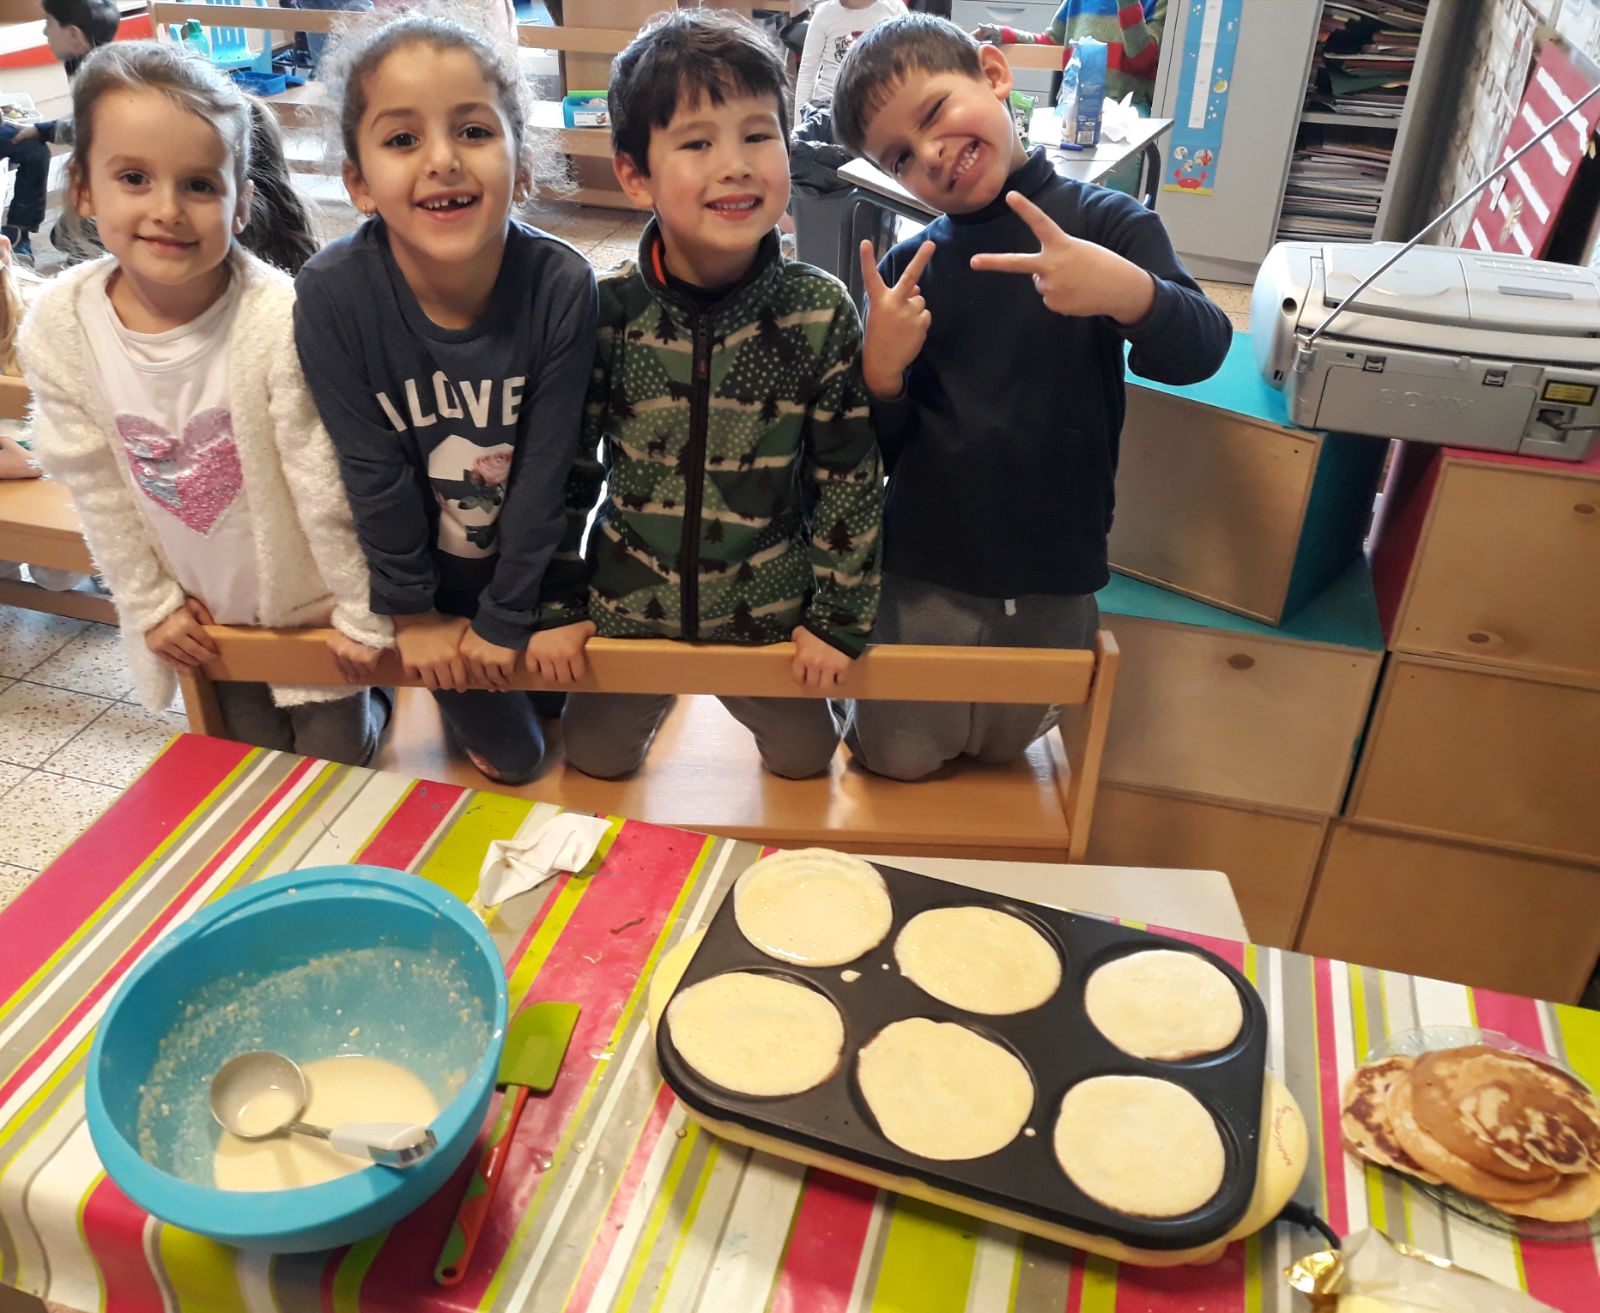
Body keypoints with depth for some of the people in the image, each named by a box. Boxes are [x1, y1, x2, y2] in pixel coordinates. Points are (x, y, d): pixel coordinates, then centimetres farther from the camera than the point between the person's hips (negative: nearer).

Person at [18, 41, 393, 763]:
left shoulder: (279, 318, -29)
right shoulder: (58, 326, -17)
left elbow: (325, 482, -21)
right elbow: (96, 489, -5)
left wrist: (363, 614, -13)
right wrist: (150, 603, 1)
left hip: (310, 597, -3)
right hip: (205, 608, 4)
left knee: (332, 759, 15)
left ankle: (362, 704, 46)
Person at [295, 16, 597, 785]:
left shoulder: (562, 286, -27)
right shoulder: (333, 295, -26)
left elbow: (546, 469, -19)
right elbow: (372, 470, -17)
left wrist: (506, 618, -13)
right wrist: (412, 613, -8)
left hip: (538, 564, 1)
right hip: (429, 572, 0)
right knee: (510, 756, 12)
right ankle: (466, 699, 43)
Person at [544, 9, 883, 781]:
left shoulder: (821, 312, -17)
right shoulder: (604, 310, -16)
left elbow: (849, 475, -8)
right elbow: (566, 465, -5)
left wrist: (840, 617, -5)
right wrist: (559, 603, -2)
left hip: (772, 611, 0)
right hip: (625, 605, 1)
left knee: (804, 761, 18)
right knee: (593, 762, 21)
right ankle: (649, 706, 53)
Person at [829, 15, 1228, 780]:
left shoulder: (1108, 225, -7)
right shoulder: (907, 268, -4)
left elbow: (1199, 354, -19)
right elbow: (874, 453, -3)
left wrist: (1129, 293, -39)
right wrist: (880, 372, -24)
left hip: (1055, 583, 0)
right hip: (923, 579, 1)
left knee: (1001, 753, 22)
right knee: (899, 763, 15)